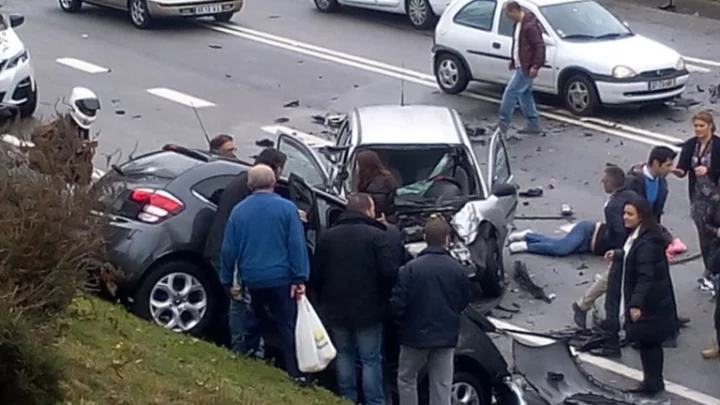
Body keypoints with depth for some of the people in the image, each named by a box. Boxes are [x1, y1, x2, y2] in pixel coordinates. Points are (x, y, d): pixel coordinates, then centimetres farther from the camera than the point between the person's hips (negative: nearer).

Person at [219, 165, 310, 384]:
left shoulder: (239, 210, 3)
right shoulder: (287, 208, -7)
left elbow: (229, 248, 6)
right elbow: (296, 245, -11)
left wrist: (227, 279, 15)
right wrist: (299, 277, -10)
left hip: (251, 278, 3)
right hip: (280, 277, -3)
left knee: (254, 321, 20)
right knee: (287, 326, 0)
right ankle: (295, 373, -4)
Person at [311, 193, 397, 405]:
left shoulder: (327, 236, 0)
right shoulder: (377, 236, -14)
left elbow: (316, 275, 2)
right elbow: (390, 272, -20)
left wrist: (322, 302, 15)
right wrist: (385, 296, 0)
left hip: (335, 309, 4)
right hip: (368, 310, -4)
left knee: (343, 354, 18)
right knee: (371, 359, 4)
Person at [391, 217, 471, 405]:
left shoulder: (411, 268, -16)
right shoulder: (458, 269, -6)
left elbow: (397, 304, -13)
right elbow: (464, 302, 7)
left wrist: (404, 323, 8)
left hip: (416, 334, -2)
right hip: (446, 336, 2)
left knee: (406, 379, 16)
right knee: (442, 386, 8)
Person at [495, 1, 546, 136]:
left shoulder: (530, 25, -22)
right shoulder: (519, 23, 10)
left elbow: (539, 46, -23)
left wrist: (536, 66, -24)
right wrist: (513, 60, 21)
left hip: (526, 67, -11)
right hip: (520, 65, 11)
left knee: (510, 92, -9)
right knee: (525, 95, 15)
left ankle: (503, 125, -4)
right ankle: (533, 125, 22)